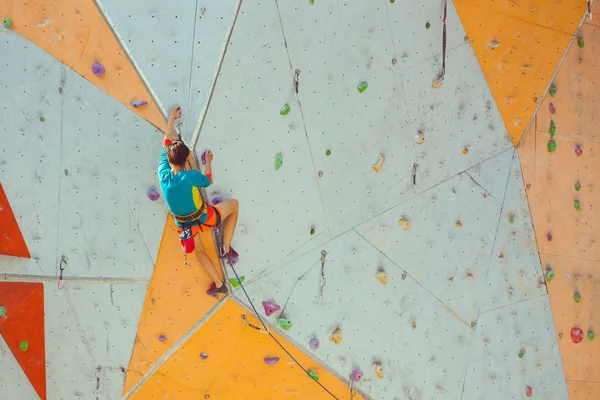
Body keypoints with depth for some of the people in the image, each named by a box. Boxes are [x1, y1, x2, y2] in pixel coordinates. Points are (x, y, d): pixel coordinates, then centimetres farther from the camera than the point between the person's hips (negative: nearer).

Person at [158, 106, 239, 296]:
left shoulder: (163, 174, -18)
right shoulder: (190, 176, -31)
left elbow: (166, 144, -5)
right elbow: (208, 181, -6)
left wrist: (171, 119, 5)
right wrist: (208, 162, 10)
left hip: (185, 225, 4)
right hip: (205, 219, -4)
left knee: (198, 250, 32)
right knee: (234, 204, 20)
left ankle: (218, 284, 32)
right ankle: (225, 247, 21)